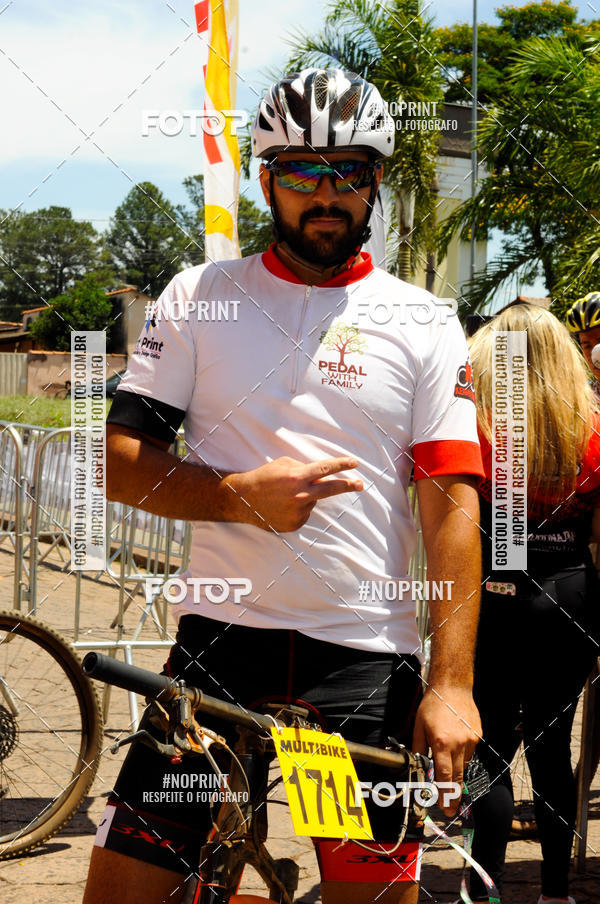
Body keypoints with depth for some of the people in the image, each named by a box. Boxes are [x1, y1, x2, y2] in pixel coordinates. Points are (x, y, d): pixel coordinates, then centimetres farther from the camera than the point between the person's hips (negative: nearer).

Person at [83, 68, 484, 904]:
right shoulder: (199, 297, 6)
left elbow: (453, 504, -1)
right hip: (221, 637, 1)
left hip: (368, 653, 0)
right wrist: (241, 494, -15)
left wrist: (453, 680, -10)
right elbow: (123, 464, 4)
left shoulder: (425, 324, 4)